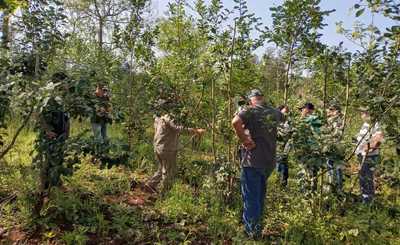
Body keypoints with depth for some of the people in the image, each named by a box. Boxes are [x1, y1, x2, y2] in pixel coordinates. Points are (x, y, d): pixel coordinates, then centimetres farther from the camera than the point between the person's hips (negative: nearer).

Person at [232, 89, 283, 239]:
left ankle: (252, 231, 14)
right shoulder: (274, 113, 7)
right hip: (269, 161, 7)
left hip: (253, 160, -6)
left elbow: (235, 122, -32)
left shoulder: (251, 110, -12)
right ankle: (257, 226, 36)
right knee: (260, 194, 22)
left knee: (251, 196, 5)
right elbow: (281, 117, 33)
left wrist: (244, 140, -23)